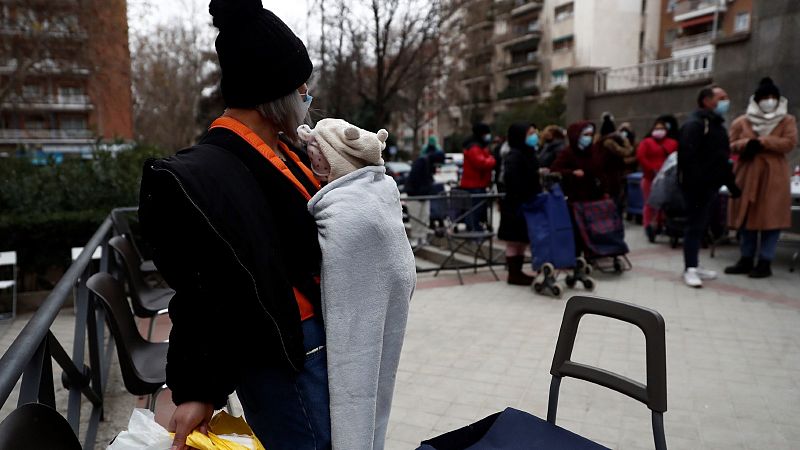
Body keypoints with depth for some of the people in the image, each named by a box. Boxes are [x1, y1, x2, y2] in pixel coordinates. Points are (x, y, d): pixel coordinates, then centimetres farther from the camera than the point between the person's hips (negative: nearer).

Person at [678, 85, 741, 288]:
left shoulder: (717, 124, 19)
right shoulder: (694, 124, -12)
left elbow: (722, 157, 23)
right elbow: (688, 157, -23)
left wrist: (731, 183, 19)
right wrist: (695, 183, -28)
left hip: (711, 185, 10)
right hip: (697, 186, -9)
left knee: (701, 226, 13)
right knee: (695, 225, -7)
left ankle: (694, 265, 22)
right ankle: (690, 269, -3)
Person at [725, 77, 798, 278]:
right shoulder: (742, 122, 8)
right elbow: (731, 145, 7)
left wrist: (761, 142, -14)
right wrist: (746, 144, -14)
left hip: (773, 176, -2)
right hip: (747, 175, 2)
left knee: (771, 218, -3)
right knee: (746, 218, 6)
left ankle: (765, 262, 3)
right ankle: (746, 260, 15)